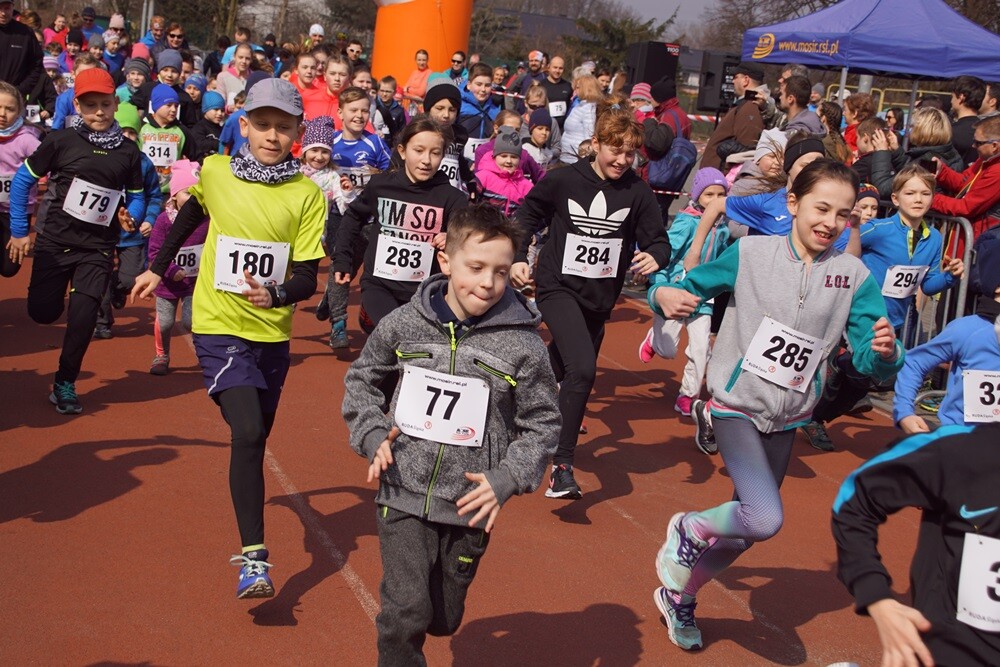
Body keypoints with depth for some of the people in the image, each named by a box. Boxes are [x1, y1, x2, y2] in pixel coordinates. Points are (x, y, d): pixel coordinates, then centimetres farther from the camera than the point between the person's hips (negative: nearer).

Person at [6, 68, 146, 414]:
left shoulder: (128, 151, 0)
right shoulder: (61, 140, -6)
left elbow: (136, 196, 12)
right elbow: (21, 181, 1)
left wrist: (131, 218, -10)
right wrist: (19, 231, -1)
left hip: (97, 248, 0)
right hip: (55, 242, 0)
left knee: (83, 317, -10)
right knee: (43, 313, -2)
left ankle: (64, 385, 11)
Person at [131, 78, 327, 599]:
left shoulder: (307, 195, -7)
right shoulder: (215, 172, -4)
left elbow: (307, 278, -11)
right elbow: (190, 215, 18)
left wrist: (274, 293, -30)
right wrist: (157, 268, 23)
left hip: (272, 332, 2)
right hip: (220, 326, -2)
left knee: (256, 439, 16)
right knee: (247, 433, -19)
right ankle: (253, 558, -18)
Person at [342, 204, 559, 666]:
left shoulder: (522, 343, -9)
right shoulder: (405, 323, -4)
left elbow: (543, 423, 0)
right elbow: (362, 378, 12)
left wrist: (506, 481, -11)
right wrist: (372, 436, -2)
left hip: (471, 507, 1)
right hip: (403, 496, 0)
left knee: (443, 621, 16)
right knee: (405, 615, -9)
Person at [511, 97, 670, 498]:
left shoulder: (638, 193, -7)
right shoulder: (562, 180, -10)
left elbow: (657, 239, -6)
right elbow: (528, 213, 6)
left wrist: (654, 257, -29)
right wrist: (519, 257, -3)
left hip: (600, 298, 4)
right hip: (559, 287, -4)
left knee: (566, 368, 20)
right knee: (583, 370, -23)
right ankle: (562, 467, -15)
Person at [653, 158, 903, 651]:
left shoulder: (854, 276, -6)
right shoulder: (751, 253, -11)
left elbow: (872, 361, -8)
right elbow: (688, 286, -3)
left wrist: (884, 352, -31)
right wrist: (666, 295, -26)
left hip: (788, 418, 4)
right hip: (737, 406, -4)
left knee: (747, 528, 15)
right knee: (765, 519, -23)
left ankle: (679, 595, 40)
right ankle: (689, 529, 8)